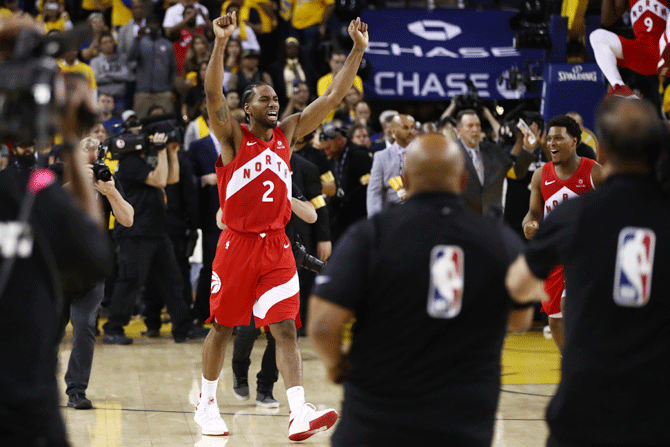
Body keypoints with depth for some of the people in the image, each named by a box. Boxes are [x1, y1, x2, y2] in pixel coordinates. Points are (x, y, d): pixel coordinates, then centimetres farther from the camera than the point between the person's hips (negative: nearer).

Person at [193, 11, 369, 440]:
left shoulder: (288, 133, 9)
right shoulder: (233, 137, -4)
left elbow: (333, 97, 7)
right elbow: (213, 94, -22)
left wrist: (358, 50, -1)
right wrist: (221, 43, -35)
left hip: (276, 246, 3)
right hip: (237, 243, -3)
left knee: (286, 329, -6)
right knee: (222, 328, 7)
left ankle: (299, 414, -16)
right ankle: (207, 404, 22)